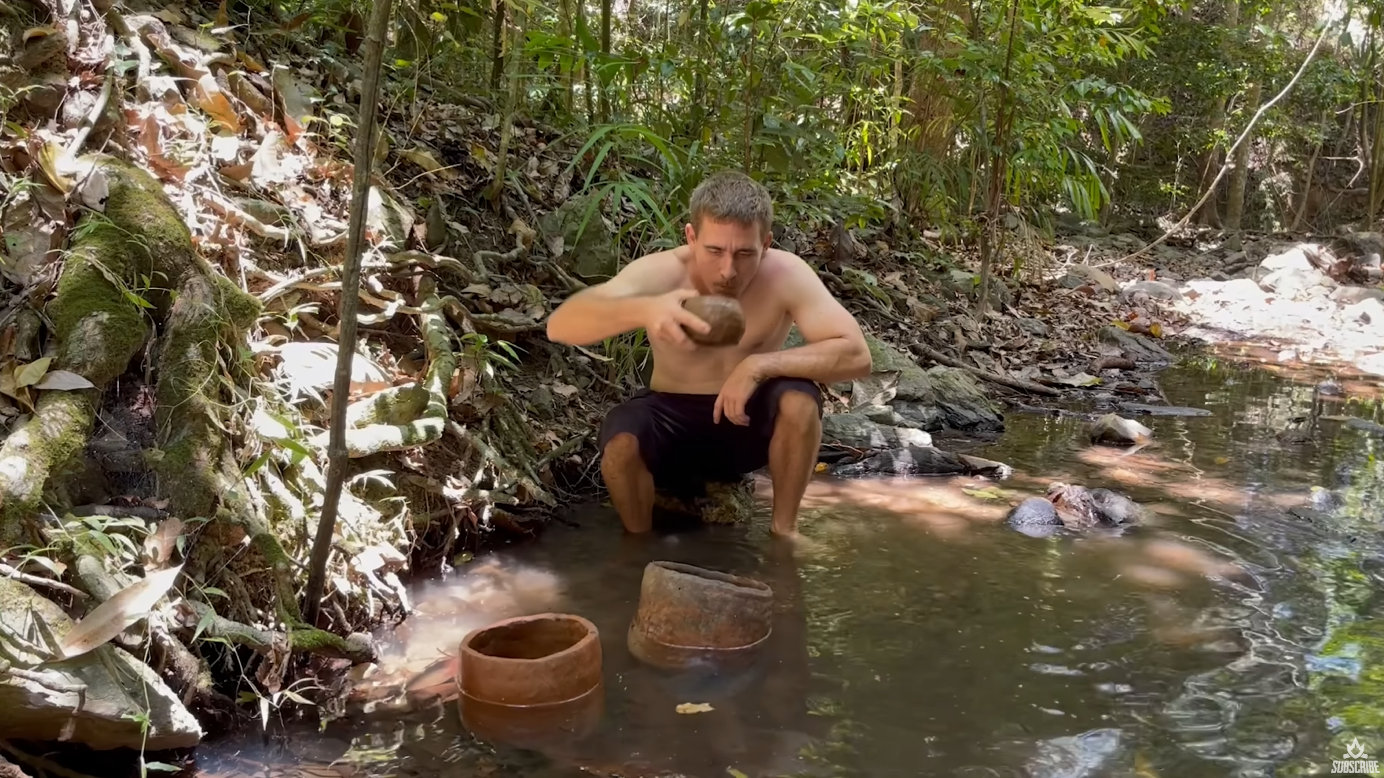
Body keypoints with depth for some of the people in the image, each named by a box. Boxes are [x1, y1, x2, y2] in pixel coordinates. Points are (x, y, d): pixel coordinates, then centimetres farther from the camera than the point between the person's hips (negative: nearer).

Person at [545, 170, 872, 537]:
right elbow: (560, 325, -35)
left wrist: (760, 365, -37)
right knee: (620, 442, -31)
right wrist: (643, 309, -56)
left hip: (750, 419, 1)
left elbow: (855, 354, -25)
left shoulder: (786, 275, -20)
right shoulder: (661, 272, -22)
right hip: (672, 419, 0)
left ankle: (784, 528, -7)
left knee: (799, 400, -30)